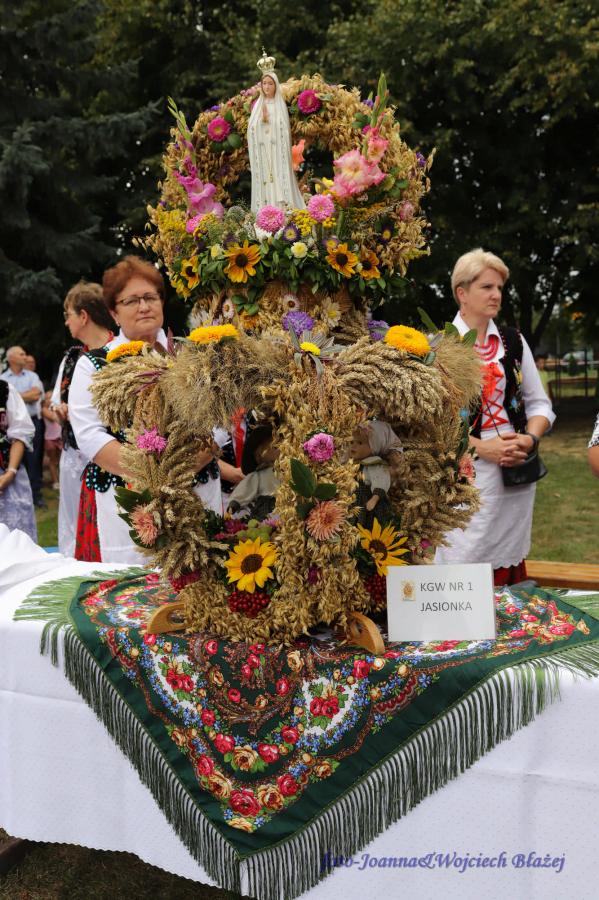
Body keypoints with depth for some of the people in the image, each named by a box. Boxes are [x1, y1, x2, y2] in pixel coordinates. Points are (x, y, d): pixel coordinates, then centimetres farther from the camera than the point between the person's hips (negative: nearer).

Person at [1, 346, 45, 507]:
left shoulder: (32, 376, 8)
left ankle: (36, 493, 9)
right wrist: (28, 396, -7)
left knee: (33, 459, 2)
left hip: (32, 422, 0)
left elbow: (36, 394, -6)